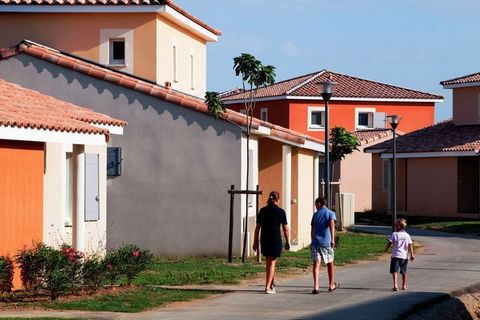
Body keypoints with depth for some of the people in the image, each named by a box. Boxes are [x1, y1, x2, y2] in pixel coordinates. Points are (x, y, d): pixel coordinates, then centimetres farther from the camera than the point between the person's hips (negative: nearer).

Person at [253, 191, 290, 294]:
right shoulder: (280, 211, -5)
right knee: (272, 263, -1)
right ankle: (268, 287, -5)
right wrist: (287, 242, 6)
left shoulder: (262, 211, 4)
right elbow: (285, 229, -3)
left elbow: (257, 227, 5)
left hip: (264, 239, 4)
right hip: (276, 239, -4)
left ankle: (271, 284, 26)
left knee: (268, 262, 18)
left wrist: (255, 242, 10)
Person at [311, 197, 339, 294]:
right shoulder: (331, 213, 3)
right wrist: (332, 239, -23)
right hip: (326, 242, -1)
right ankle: (331, 285, 29)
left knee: (316, 263, -5)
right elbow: (331, 225, -15)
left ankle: (316, 286, -19)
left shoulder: (315, 214, 11)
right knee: (330, 263, 15)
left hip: (315, 242, 1)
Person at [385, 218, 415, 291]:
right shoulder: (407, 235, 5)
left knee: (395, 271, -6)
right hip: (404, 255, 3)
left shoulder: (394, 234, -4)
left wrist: (386, 249, 12)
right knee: (404, 271, 17)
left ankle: (395, 285, -23)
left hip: (395, 255, -3)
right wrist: (411, 254, 1)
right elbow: (410, 245, 0)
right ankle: (404, 285, 26)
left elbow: (389, 243, -5)